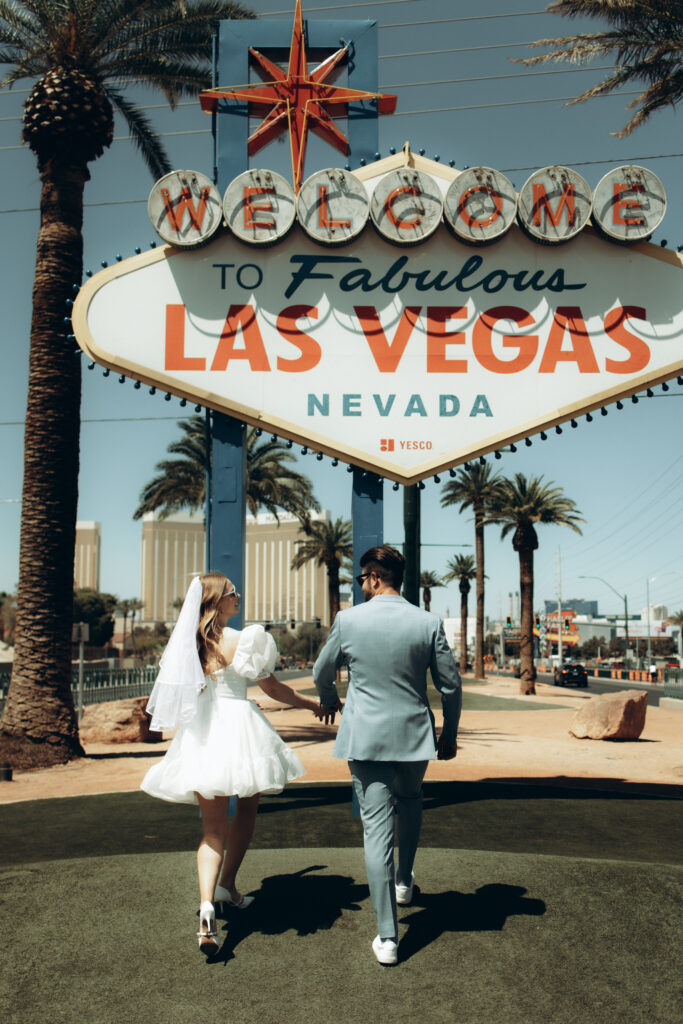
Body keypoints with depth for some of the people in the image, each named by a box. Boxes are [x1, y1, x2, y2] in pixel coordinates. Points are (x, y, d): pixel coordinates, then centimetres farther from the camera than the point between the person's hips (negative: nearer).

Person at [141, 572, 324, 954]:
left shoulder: (188, 640, 4)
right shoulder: (240, 639, -11)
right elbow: (273, 688, -4)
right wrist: (313, 704, 9)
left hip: (201, 737, 4)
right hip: (238, 728, -4)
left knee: (213, 826, 5)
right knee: (247, 809, 21)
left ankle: (207, 904, -14)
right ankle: (227, 884, 31)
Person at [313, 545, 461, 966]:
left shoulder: (348, 619, -7)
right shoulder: (429, 623, -6)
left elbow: (322, 673, 9)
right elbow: (451, 685, -1)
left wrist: (329, 700, 31)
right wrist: (450, 734, 15)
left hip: (365, 738, -1)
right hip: (414, 735, 2)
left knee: (377, 828, 3)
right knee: (410, 800, 30)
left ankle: (388, 937, 6)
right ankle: (404, 880, 44)